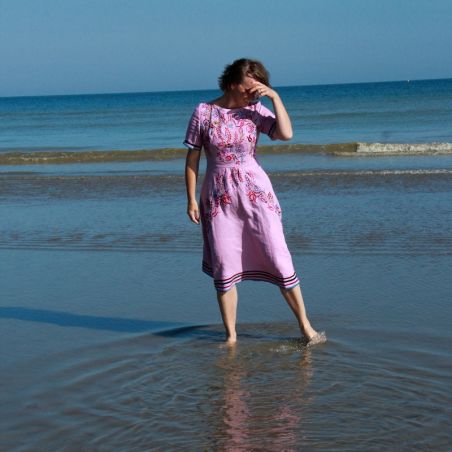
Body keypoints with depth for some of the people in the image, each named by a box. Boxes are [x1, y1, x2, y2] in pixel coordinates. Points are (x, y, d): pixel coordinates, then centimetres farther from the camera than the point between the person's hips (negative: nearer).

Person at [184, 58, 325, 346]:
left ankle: (306, 327, 8)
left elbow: (286, 133, -15)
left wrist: (275, 96, -14)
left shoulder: (255, 111, 1)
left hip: (256, 192, 0)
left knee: (279, 259, -2)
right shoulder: (204, 112, -1)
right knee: (224, 267, 2)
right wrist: (192, 198, 1)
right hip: (219, 198, 0)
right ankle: (231, 336, 13)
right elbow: (193, 157, 3)